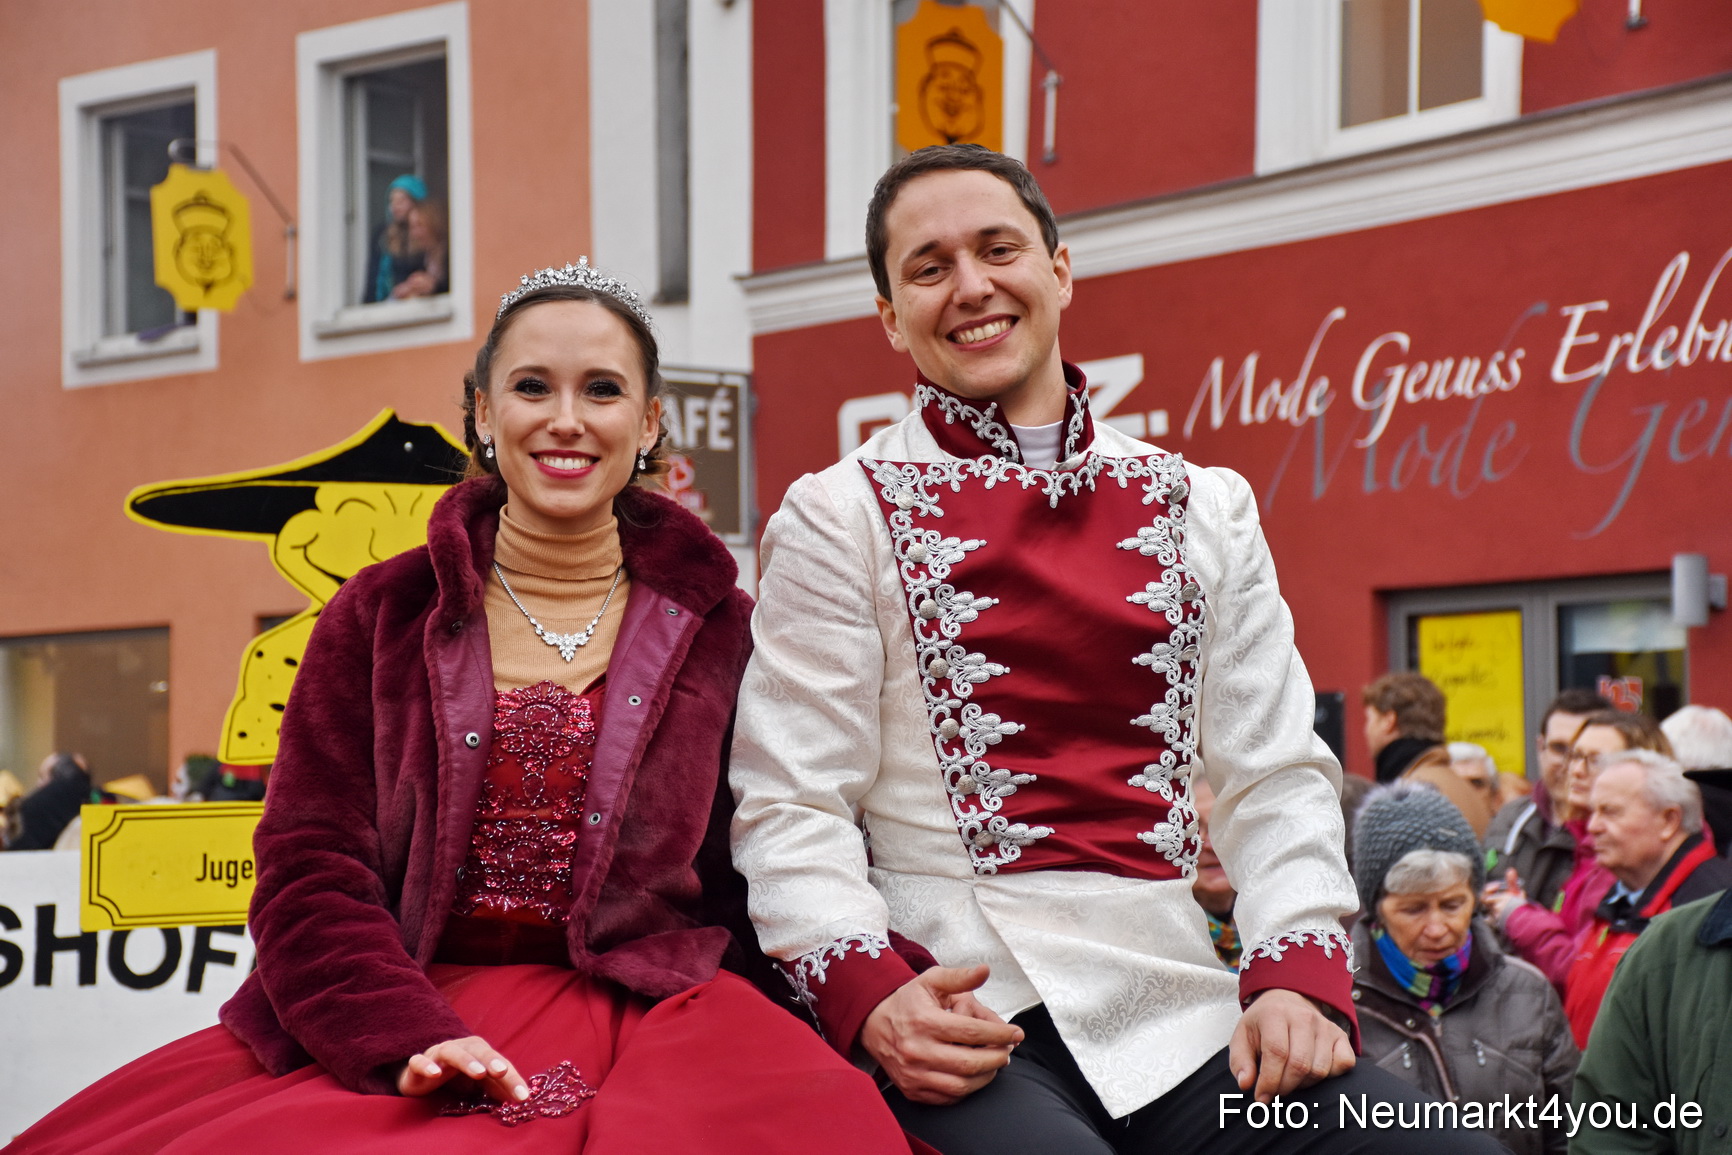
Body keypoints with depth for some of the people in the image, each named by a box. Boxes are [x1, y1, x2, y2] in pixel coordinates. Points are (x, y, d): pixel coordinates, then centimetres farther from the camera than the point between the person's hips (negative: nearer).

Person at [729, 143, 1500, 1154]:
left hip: (1177, 1004, 4)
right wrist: (866, 994, -19)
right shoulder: (839, 520, 5)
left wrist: (1300, 972, -5)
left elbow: (1276, 776, 12)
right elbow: (790, 806, -2)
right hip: (961, 1006, -4)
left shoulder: (1204, 511, 17)